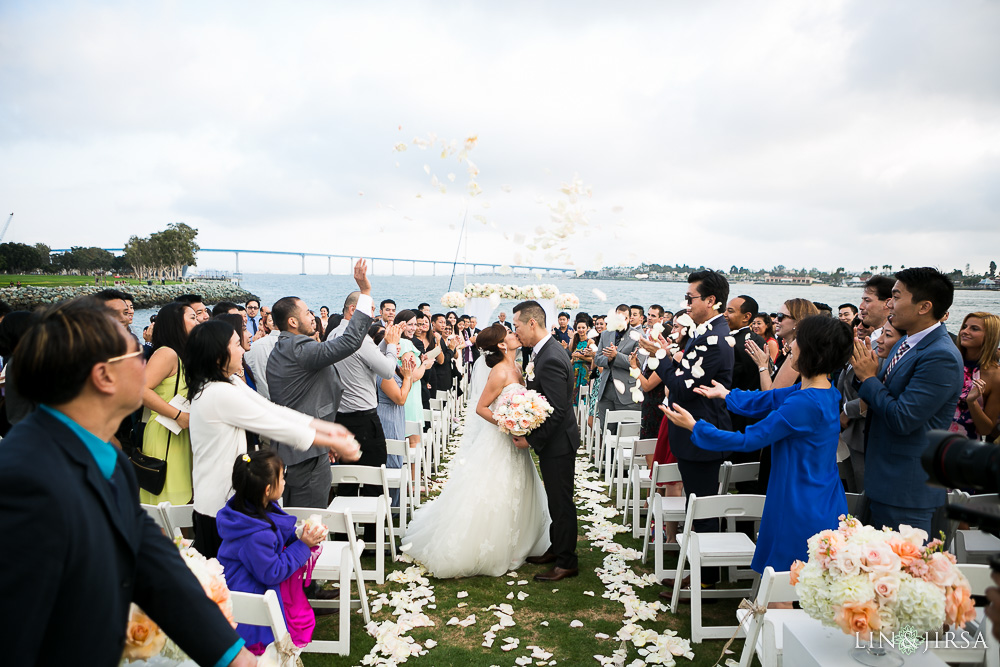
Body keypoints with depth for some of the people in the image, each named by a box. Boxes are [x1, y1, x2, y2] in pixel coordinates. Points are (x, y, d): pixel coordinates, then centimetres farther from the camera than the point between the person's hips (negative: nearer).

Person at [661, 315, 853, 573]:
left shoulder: (805, 403, -26)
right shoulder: (824, 392, 3)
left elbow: (749, 440, -19)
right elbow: (763, 400, 17)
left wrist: (694, 426, -12)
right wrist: (724, 394, 31)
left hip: (803, 515, -9)